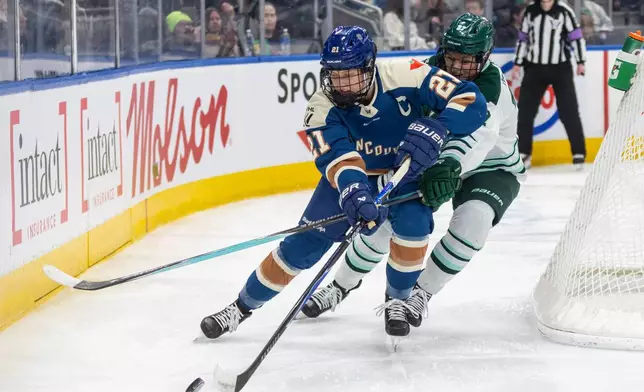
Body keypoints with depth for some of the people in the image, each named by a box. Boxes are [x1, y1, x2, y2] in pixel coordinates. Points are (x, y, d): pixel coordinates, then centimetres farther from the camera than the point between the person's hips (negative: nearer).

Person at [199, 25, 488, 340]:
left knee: (412, 225, -28)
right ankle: (243, 306, 12)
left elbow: (472, 101, -31)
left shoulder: (406, 78, -30)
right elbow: (338, 159, -40)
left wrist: (435, 129, -50)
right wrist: (355, 196, -61)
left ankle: (396, 300, -1)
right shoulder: (322, 108, -26)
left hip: (406, 171, -1)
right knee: (304, 243, -5)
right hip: (350, 177, 1)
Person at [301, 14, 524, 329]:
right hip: (435, 163, 5)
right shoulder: (430, 72, -12)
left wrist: (448, 167, -63)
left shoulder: (491, 86, -29)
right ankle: (341, 285, 19)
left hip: (492, 169, -5)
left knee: (472, 220, -33)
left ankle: (421, 293, -15)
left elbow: (477, 136, -47)